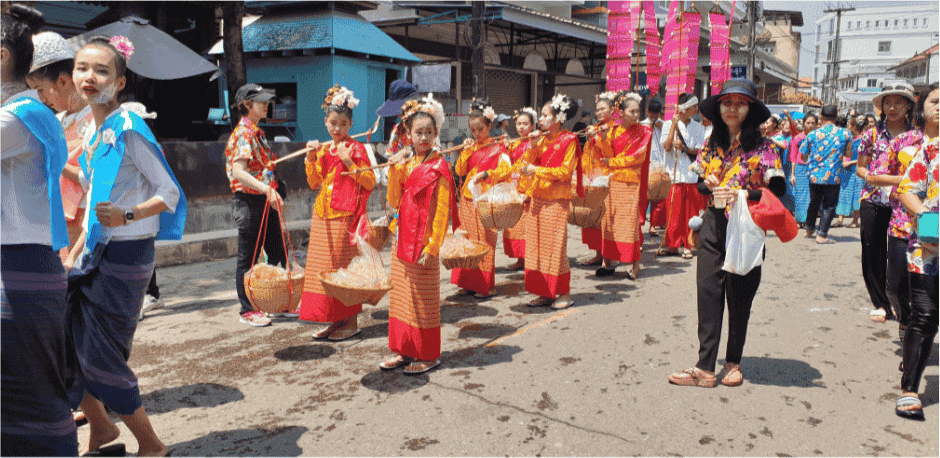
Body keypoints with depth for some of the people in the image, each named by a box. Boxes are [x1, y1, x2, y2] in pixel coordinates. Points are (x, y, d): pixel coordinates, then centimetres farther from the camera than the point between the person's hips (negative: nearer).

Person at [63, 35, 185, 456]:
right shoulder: (90, 133, 10)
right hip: (95, 255, 8)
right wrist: (78, 247, 18)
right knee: (67, 346, 12)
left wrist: (126, 217, -28)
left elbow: (170, 194, -15)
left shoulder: (129, 129, -15)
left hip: (125, 256, -8)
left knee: (100, 358, 0)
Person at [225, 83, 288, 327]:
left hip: (265, 201, 9)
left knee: (278, 254, 12)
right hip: (248, 201, -9)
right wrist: (267, 189, -35)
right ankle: (247, 310, 12)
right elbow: (238, 172, -26)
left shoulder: (257, 133, 15)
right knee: (248, 258, 2)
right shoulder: (243, 133, -14)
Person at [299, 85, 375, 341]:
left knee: (344, 269, -2)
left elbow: (370, 182, -11)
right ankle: (334, 321, 21)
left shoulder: (356, 149, -5)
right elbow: (315, 183, 14)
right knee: (324, 268, 10)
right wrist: (311, 159, 1)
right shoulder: (323, 150, 12)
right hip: (322, 216, 7)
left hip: (344, 217, -7)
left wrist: (348, 163, -19)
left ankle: (351, 322, 9)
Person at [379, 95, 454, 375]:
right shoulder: (406, 164, 10)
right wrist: (394, 169, -4)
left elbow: (442, 212, -13)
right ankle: (404, 351, 25)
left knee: (423, 300, 3)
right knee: (401, 296, 12)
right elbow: (394, 202, 6)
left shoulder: (438, 167, -10)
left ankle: (428, 356, 16)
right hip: (401, 239, 7)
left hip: (423, 243, -7)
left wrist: (432, 247, -17)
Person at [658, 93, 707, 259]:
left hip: (693, 175, 2)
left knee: (691, 211, 2)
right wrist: (674, 125, -12)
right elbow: (667, 147, -8)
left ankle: (687, 245, 10)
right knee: (674, 211, -2)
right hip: (674, 175, -2)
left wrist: (685, 148, -15)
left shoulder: (698, 128, 12)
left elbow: (700, 151, 3)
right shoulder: (668, 124, 5)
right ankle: (671, 244, 7)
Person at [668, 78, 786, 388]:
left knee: (739, 298, 6)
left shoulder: (761, 148, -4)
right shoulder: (712, 145, 9)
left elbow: (778, 190, -10)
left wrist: (743, 194, -24)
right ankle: (705, 368, 1)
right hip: (714, 227, 3)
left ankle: (734, 362, 24)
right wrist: (708, 185, -4)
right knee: (708, 294, -2)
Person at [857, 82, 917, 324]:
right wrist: (868, 176, -11)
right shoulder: (872, 133, 7)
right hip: (873, 201, 1)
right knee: (873, 254, 2)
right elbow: (859, 168, 12)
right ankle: (881, 304, 16)